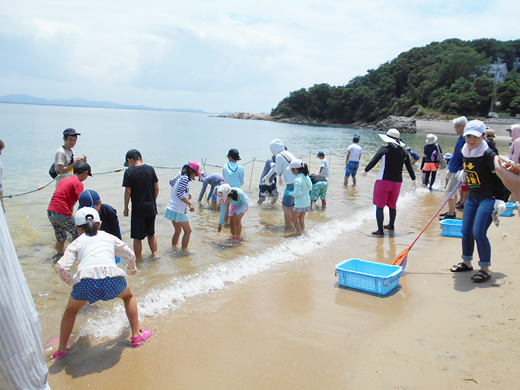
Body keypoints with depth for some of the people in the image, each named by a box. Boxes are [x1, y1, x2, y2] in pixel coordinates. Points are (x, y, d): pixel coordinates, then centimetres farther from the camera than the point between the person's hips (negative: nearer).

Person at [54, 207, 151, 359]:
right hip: (111, 277, 0)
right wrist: (132, 269, 53)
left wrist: (71, 282, 28)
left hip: (85, 280, 0)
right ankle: (136, 335, 34)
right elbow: (130, 256, 32)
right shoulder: (109, 237, 28)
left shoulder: (76, 242, 23)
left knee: (71, 309, 33)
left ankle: (61, 349, 35)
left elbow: (62, 267, 9)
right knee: (129, 296, 34)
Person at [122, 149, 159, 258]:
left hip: (138, 209, -4)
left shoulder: (129, 172, -10)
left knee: (137, 237, 6)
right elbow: (156, 188, 4)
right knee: (151, 234, 21)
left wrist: (126, 208, 0)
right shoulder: (150, 169, 1)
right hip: (151, 208, 4)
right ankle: (155, 254, 25)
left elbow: (128, 191, -10)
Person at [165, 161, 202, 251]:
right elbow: (179, 194, -25)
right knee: (188, 231, 4)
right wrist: (190, 204, -26)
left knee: (177, 231, 21)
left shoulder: (180, 175, 7)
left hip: (172, 209, 9)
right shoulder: (185, 178, -19)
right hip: (178, 211, -9)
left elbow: (172, 182, 26)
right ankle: (183, 250, 7)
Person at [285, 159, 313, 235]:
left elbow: (298, 193, -23)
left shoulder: (297, 180, -22)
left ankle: (299, 232, 7)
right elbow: (310, 187, 15)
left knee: (294, 218, 8)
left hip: (299, 203, -8)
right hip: (307, 202, 8)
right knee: (302, 219, 18)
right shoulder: (306, 176, 4)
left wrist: (289, 193, -9)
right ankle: (302, 231, 25)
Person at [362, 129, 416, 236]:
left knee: (379, 206, -1)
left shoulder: (384, 149, -8)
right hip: (397, 182, 5)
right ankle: (391, 225, 38)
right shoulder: (403, 152, 6)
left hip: (384, 181, -5)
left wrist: (366, 171, 10)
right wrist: (413, 180, 24)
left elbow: (373, 161, -6)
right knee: (392, 205, 21)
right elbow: (409, 167, 12)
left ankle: (380, 230, -5)